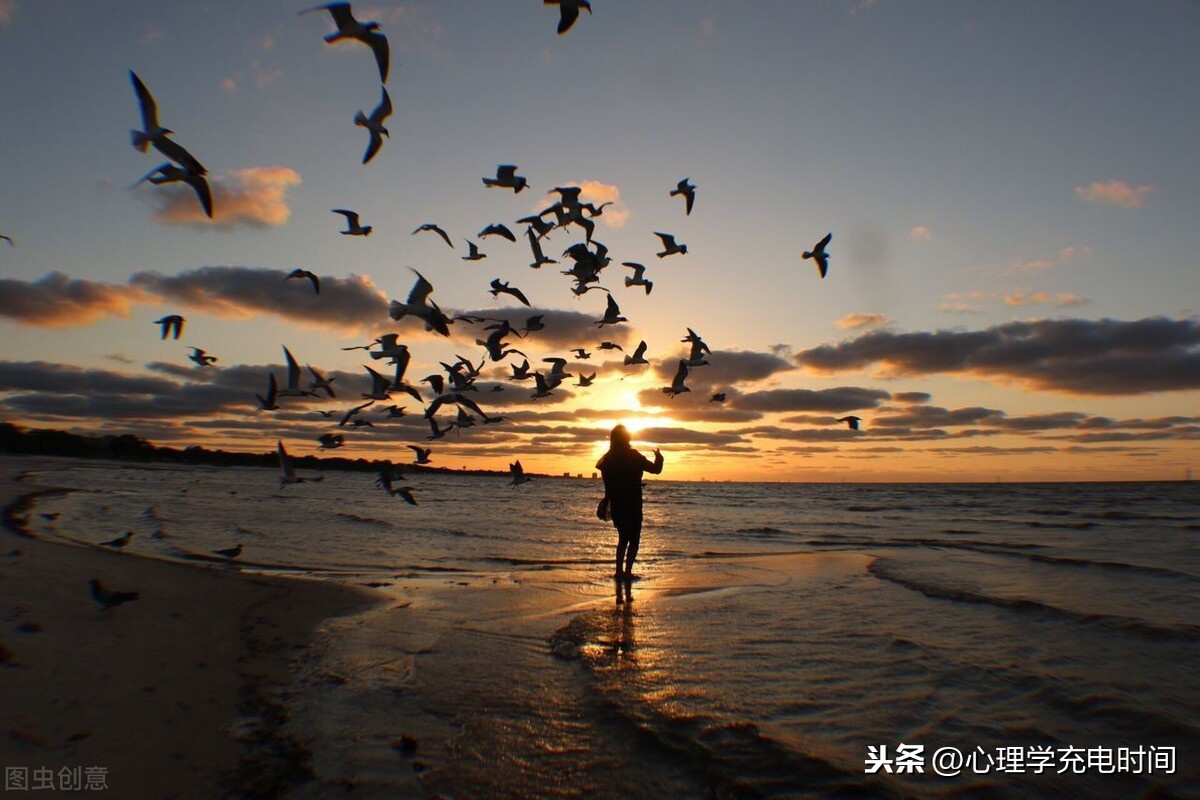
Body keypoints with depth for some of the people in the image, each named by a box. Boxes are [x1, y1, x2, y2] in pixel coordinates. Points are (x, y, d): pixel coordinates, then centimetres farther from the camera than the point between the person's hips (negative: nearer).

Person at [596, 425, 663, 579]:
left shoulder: (608, 458, 3)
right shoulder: (634, 456, -10)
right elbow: (656, 469, -6)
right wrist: (659, 456, 11)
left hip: (616, 505, 5)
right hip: (632, 506, -5)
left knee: (623, 538, 16)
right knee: (634, 540, 1)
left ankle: (619, 571, 13)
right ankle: (627, 571, -7)